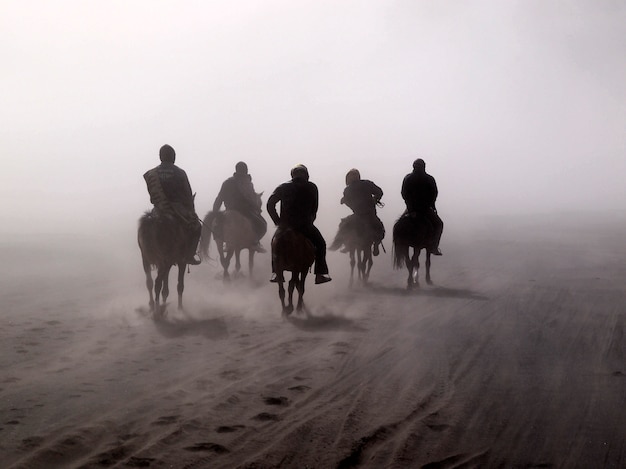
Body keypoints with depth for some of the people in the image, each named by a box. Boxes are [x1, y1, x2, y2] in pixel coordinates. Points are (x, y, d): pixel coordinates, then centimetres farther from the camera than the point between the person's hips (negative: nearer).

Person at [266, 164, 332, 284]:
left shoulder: (283, 187, 5)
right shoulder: (312, 188, 3)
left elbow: (270, 204, 2)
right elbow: (314, 209, 5)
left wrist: (277, 221, 8)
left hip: (285, 225, 2)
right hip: (305, 225, -2)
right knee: (320, 244, 19)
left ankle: (276, 272, 19)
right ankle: (320, 274, 8)